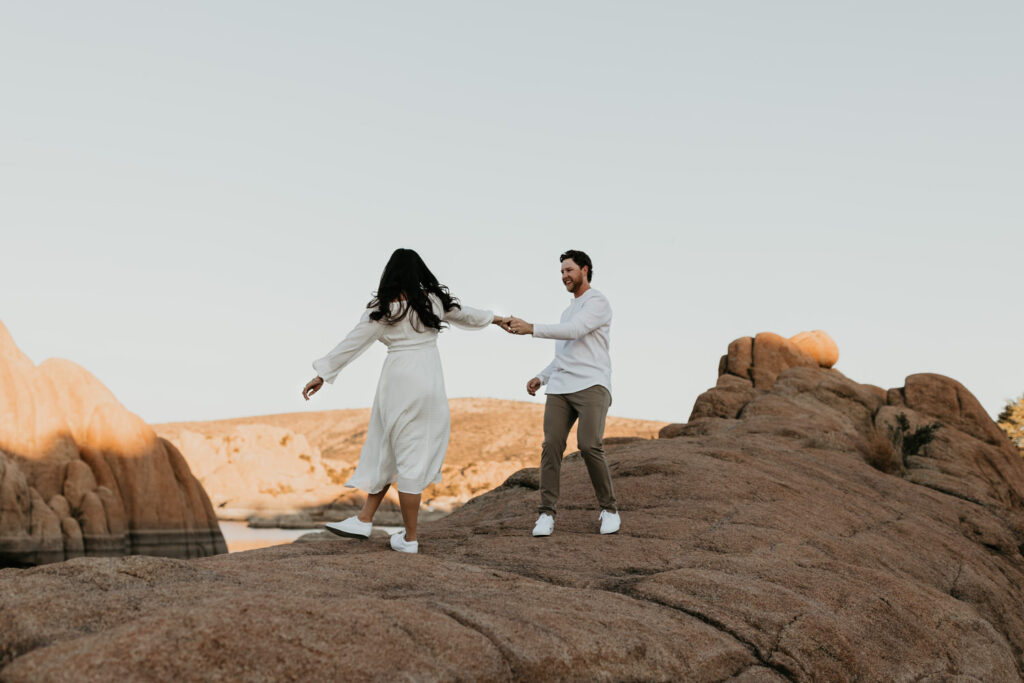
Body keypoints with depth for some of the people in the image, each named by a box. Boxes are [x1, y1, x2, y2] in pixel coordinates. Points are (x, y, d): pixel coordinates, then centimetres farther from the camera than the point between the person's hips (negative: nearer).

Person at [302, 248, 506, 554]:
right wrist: (495, 318, 43)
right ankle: (364, 520, 19)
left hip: (400, 381, -4)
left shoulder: (383, 308, -7)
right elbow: (465, 314, 24)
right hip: (430, 381, 4)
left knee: (405, 453, 2)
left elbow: (352, 343, -5)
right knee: (388, 450, 13)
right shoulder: (435, 301, 6)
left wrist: (322, 375, 2)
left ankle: (410, 538, 7)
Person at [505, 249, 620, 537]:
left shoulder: (597, 302, 1)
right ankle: (546, 514, -6)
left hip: (591, 386, -7)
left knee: (590, 446, -20)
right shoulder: (570, 309, 29)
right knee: (552, 446, -9)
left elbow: (573, 332, -17)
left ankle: (608, 509, -2)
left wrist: (531, 328, -21)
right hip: (560, 388, 7)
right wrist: (541, 377, 20)